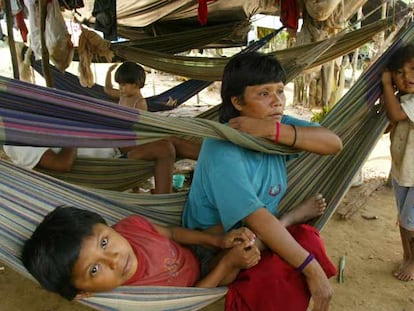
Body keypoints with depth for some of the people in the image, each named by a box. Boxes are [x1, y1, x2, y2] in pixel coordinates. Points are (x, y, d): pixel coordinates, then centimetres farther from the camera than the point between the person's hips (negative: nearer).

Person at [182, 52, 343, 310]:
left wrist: (274, 130, -32)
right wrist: (312, 270, -33)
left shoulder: (278, 124, -7)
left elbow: (334, 143, -19)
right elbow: (255, 218, -33)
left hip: (262, 237, 7)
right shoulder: (222, 149, -27)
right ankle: (290, 218, -10)